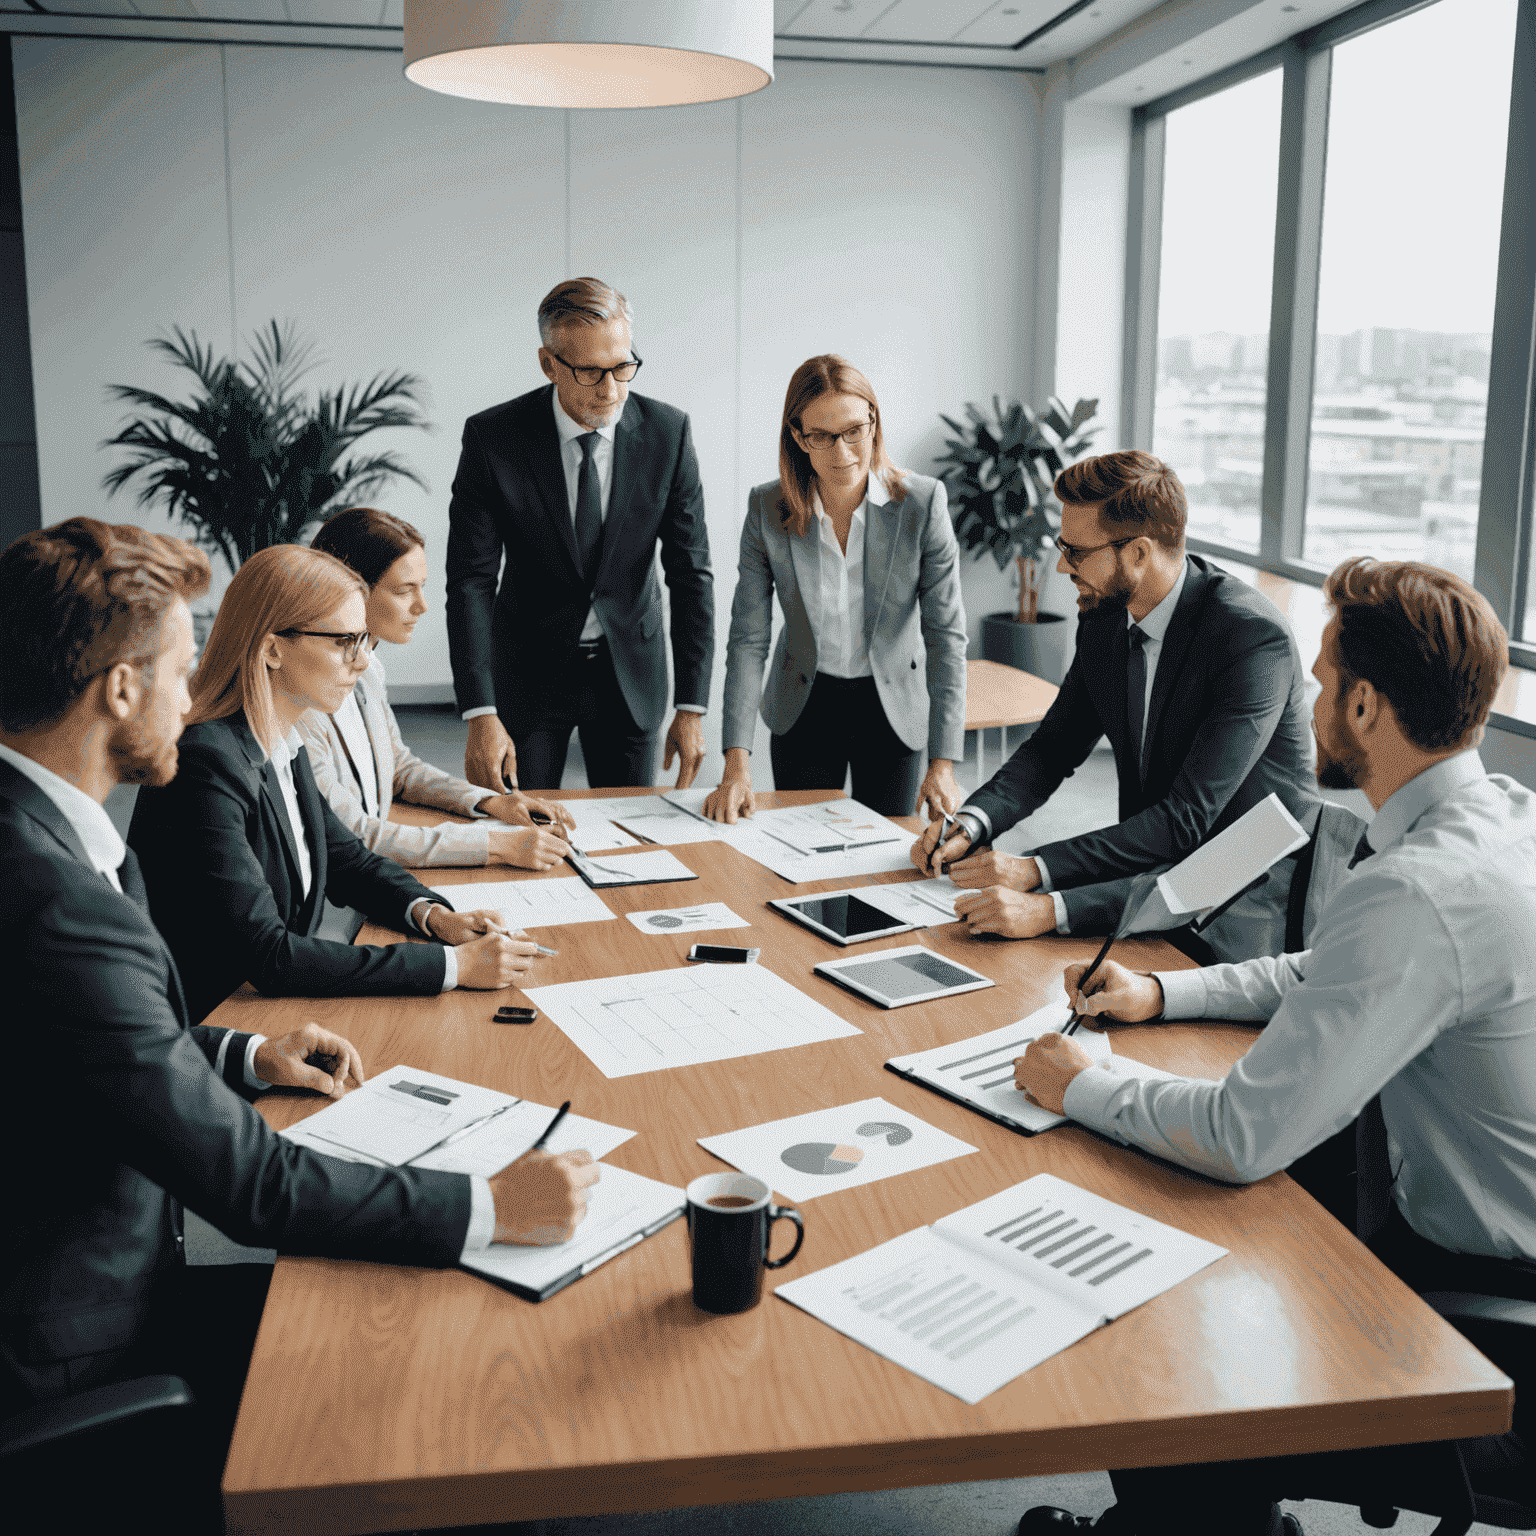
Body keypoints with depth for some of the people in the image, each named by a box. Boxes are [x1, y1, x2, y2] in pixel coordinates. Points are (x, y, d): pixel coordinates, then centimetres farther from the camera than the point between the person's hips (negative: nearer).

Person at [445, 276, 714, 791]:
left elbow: (691, 572, -8)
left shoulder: (668, 431, -11)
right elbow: (470, 579, -15)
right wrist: (481, 715, -24)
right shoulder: (492, 437, -15)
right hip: (528, 672, -1)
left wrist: (692, 707, -12)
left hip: (630, 671, 1)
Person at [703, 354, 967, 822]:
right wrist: (736, 764, -21)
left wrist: (943, 763, -22)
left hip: (894, 709, -1)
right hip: (803, 708, 1)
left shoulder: (921, 502, -17)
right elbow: (748, 638, -12)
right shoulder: (767, 509, -13)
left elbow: (946, 634, -16)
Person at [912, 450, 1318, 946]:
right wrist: (971, 825, -9)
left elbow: (1188, 819, -27)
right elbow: (1054, 745, 10)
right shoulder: (1104, 617, 0)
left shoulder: (1255, 637, -23)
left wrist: (1037, 869, -32)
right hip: (1155, 864, 7)